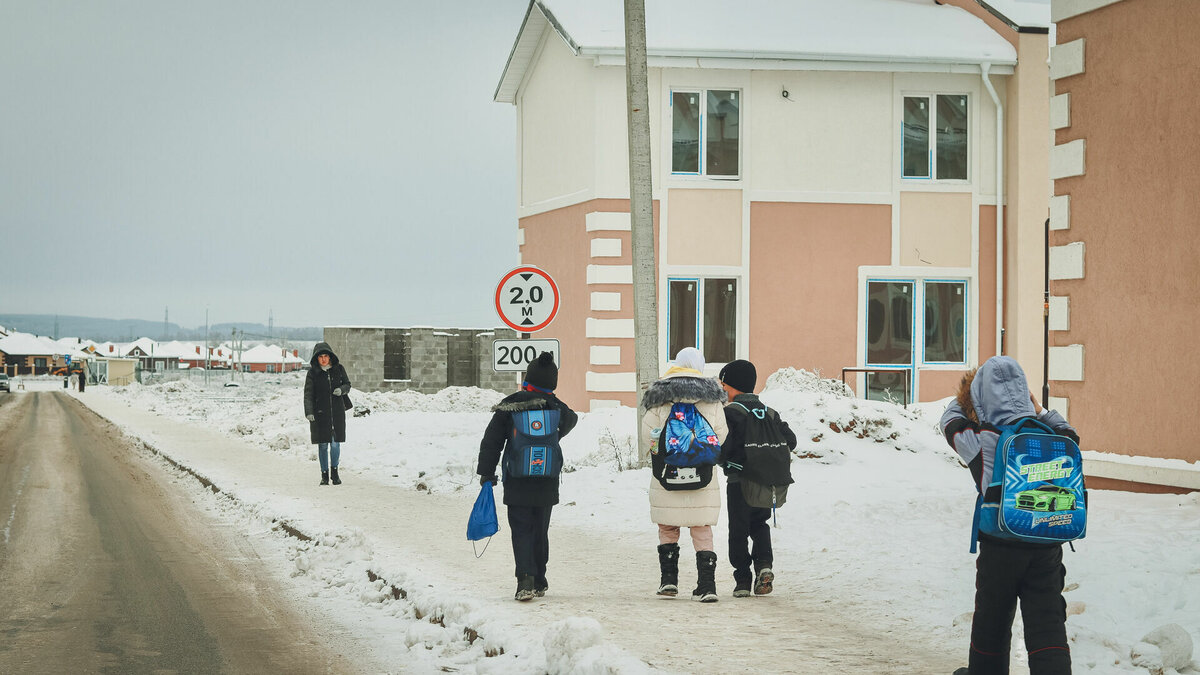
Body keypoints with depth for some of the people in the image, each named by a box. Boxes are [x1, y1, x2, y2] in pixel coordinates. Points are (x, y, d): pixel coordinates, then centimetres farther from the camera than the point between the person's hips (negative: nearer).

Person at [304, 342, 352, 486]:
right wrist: (309, 412, -18)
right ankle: (324, 475, 13)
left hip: (337, 412, 1)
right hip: (320, 413, -1)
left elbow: (347, 385, 12)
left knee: (335, 443, 2)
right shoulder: (313, 372, -3)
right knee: (323, 444, 2)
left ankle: (334, 472, 21)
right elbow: (308, 394, -6)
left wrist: (341, 389, -12)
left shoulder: (338, 369, 3)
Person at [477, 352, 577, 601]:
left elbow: (491, 441, -3)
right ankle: (539, 582, 23)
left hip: (516, 483, -2)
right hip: (547, 484, 2)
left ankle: (526, 580, -18)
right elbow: (571, 420, 21)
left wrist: (486, 472, 5)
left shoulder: (508, 406, -5)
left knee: (521, 531, 0)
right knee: (540, 531, 15)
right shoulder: (556, 407, -2)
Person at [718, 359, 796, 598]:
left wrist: (724, 462, 3)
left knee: (738, 530, 5)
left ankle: (742, 579, 2)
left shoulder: (730, 412, -9)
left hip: (739, 480, -5)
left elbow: (722, 446, -18)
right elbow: (790, 440, 8)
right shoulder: (769, 412, 9)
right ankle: (764, 565, -2)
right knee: (759, 524, 20)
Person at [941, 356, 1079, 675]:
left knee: (992, 619, 16)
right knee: (1047, 622, 3)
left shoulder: (980, 440, -10)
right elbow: (1070, 436, 23)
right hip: (1047, 547, 2)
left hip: (1001, 547, -2)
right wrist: (1039, 409, 30)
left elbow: (951, 421, 12)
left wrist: (965, 394, 29)